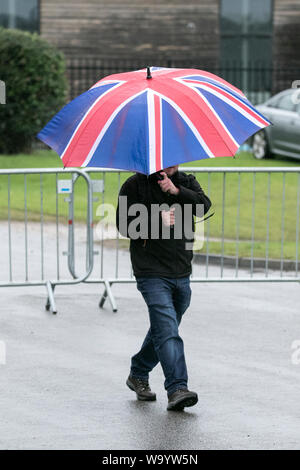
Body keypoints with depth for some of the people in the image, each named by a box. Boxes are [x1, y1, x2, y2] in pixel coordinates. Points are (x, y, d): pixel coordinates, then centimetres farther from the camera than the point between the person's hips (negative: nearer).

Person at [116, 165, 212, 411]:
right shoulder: (135, 185, -2)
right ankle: (177, 389, -23)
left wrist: (176, 191, -23)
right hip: (152, 273, -5)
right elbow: (124, 224, -7)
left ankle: (138, 375, 37)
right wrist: (158, 221, -17)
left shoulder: (187, 182, 10)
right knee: (167, 331, -17)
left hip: (181, 275, 5)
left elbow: (204, 205, -9)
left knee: (162, 330, 18)